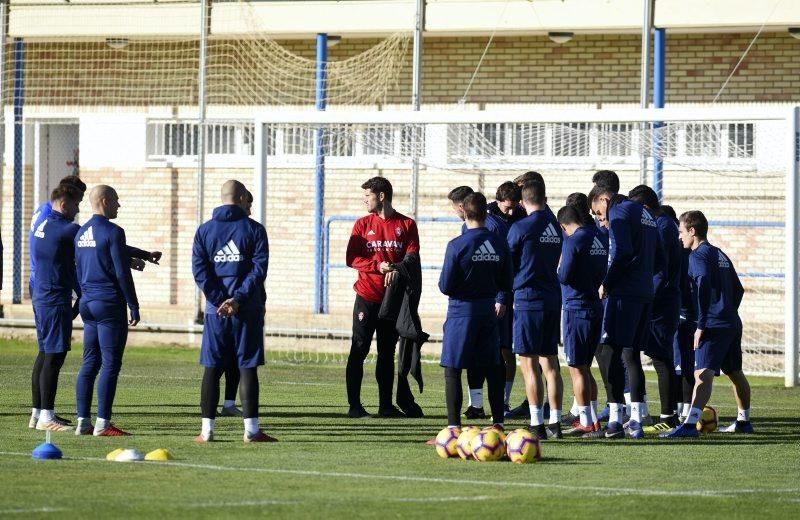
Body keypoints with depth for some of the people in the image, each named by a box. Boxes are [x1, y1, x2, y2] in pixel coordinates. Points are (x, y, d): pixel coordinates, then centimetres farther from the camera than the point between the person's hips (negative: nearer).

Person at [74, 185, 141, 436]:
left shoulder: (81, 233, 12)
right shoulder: (112, 232, -12)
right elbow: (122, 274, -14)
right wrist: (134, 307, -9)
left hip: (88, 303, 8)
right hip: (110, 303, -8)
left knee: (89, 363, 10)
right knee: (110, 364, -5)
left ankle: (83, 422, 8)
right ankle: (102, 424, -8)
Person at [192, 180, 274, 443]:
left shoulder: (204, 230, 7)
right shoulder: (254, 229, 0)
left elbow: (199, 270, -1)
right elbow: (259, 269, -9)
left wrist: (220, 301, -6)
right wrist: (237, 300, -12)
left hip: (215, 310, 2)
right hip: (248, 311, -2)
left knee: (212, 369, 5)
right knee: (247, 368, 0)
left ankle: (207, 429, 2)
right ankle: (251, 429, -2)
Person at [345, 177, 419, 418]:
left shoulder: (407, 225, 4)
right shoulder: (363, 224, 6)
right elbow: (352, 258, -3)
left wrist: (397, 270, -24)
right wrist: (378, 266, -17)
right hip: (367, 296, -1)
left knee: (387, 352, 7)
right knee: (359, 350, -4)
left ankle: (385, 404, 12)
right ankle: (354, 405, -3)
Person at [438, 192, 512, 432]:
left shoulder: (457, 245, -13)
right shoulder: (499, 243, 1)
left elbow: (445, 286, -11)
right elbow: (506, 284, 7)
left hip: (461, 311, -5)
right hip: (489, 311, 5)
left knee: (452, 370, 1)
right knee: (492, 369, 13)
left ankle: (453, 427, -4)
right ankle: (498, 423, 13)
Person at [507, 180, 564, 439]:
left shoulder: (520, 228, -9)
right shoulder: (554, 226, 7)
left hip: (528, 298, -6)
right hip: (553, 297, 6)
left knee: (529, 364, -4)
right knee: (550, 363, 10)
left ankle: (537, 424, -8)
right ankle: (555, 422, 10)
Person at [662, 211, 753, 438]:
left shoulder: (698, 255, -8)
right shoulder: (720, 255, 19)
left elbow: (703, 287, -23)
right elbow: (738, 289, 24)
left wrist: (701, 325, -22)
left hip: (715, 325, -9)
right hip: (733, 323, 9)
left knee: (703, 374, -21)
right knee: (735, 373, 22)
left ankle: (690, 423, -36)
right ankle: (743, 421, 35)